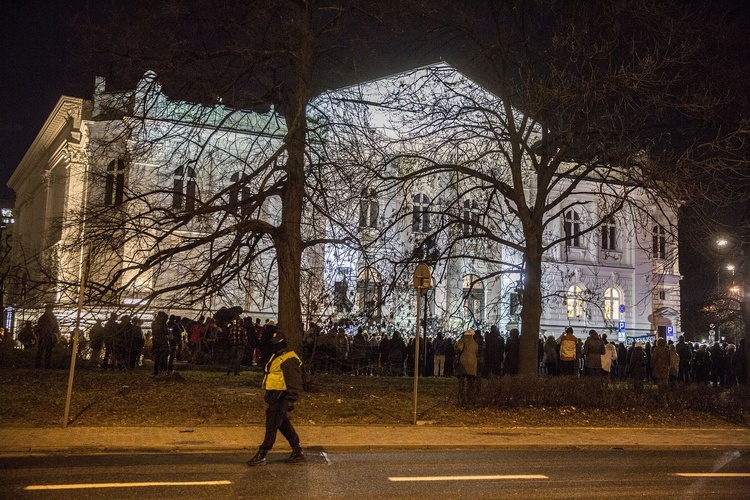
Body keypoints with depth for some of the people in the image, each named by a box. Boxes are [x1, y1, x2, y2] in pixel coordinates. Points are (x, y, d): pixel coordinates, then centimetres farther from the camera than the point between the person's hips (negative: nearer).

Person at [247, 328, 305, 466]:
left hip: (280, 397, -11)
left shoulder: (289, 359, -17)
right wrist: (267, 393, 25)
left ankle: (261, 455, -2)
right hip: (274, 396, 11)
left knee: (271, 425, -6)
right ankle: (298, 452, 23)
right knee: (284, 425, 15)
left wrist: (291, 401, -21)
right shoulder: (276, 356, 16)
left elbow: (295, 382, -19)